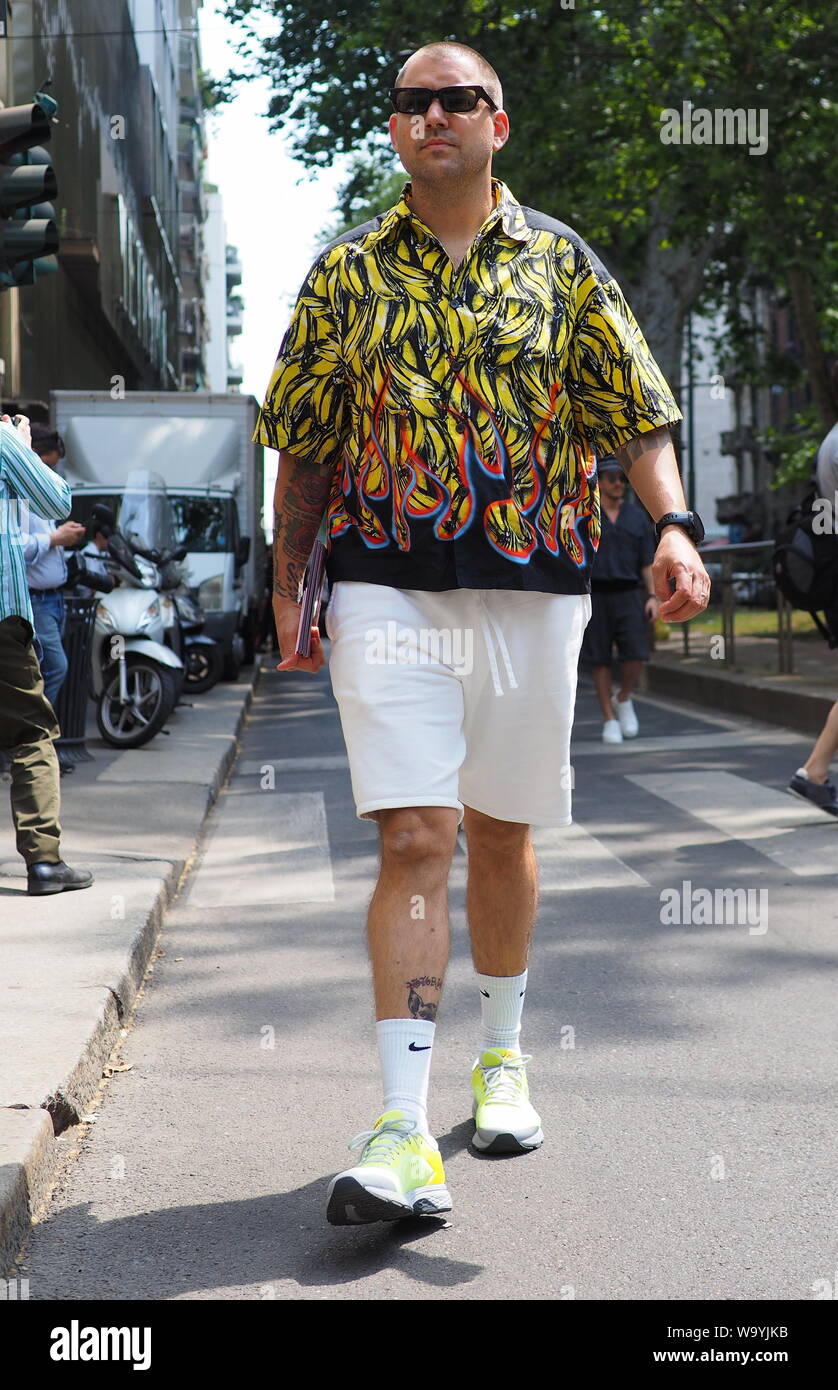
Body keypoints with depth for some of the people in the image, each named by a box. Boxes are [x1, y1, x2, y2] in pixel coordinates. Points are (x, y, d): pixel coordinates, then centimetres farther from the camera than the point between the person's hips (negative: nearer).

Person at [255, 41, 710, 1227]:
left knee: (501, 836, 12)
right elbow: (306, 445, 11)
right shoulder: (347, 272, 9)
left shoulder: (559, 263, 9)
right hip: (387, 587, -1)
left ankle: (502, 1059, 34)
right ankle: (404, 1138, -13)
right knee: (415, 839, -12)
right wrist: (288, 589, 6)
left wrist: (673, 528, -13)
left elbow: (634, 415, 4)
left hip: (532, 586, 1)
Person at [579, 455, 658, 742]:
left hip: (628, 595, 1)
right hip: (594, 596, -1)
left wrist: (653, 597, -3)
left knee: (636, 654, -12)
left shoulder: (637, 517, 9)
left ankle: (624, 699, 15)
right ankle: (609, 721, 9)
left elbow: (647, 562, 9)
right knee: (600, 661, 0)